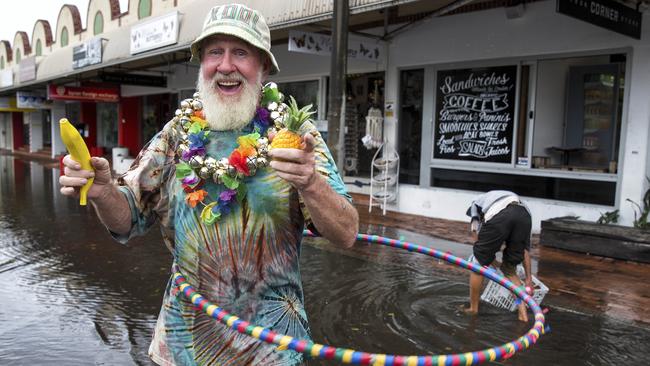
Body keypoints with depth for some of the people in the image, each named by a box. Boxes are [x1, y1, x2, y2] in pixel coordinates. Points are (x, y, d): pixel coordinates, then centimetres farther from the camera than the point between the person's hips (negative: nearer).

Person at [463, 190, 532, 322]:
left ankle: (473, 308, 31)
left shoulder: (476, 202, 40)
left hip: (497, 216, -3)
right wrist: (529, 278, 42)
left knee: (479, 263, 19)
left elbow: (477, 238, 25)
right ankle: (523, 314, 20)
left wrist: (492, 261, 32)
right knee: (510, 269, 24)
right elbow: (525, 249, 39)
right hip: (524, 215, 4)